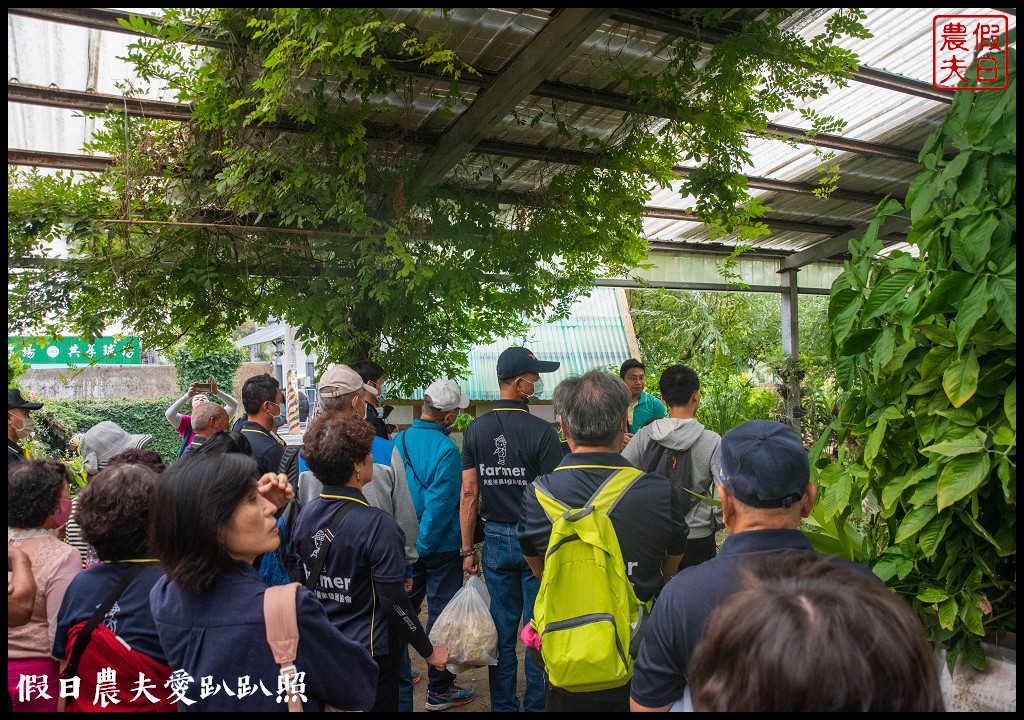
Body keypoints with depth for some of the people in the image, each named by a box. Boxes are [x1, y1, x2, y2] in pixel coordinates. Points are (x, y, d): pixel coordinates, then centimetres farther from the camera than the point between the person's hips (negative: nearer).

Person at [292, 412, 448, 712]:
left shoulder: (305, 515, -7)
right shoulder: (377, 524, -26)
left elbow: (307, 579, 6)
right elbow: (395, 603, -23)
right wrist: (429, 651, -9)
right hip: (370, 653, -6)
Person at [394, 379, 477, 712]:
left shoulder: (398, 442, -2)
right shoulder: (446, 450, -22)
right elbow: (439, 506, -24)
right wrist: (422, 545, -14)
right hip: (440, 547, -6)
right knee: (441, 615, 7)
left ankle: (399, 681, 33)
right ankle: (439, 690, 20)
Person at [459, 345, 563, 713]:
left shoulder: (475, 430, -2)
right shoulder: (542, 431, -15)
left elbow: (468, 494, 0)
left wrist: (467, 549, 6)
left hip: (495, 540, 4)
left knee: (502, 629, 15)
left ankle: (503, 705, 27)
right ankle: (536, 703, 22)